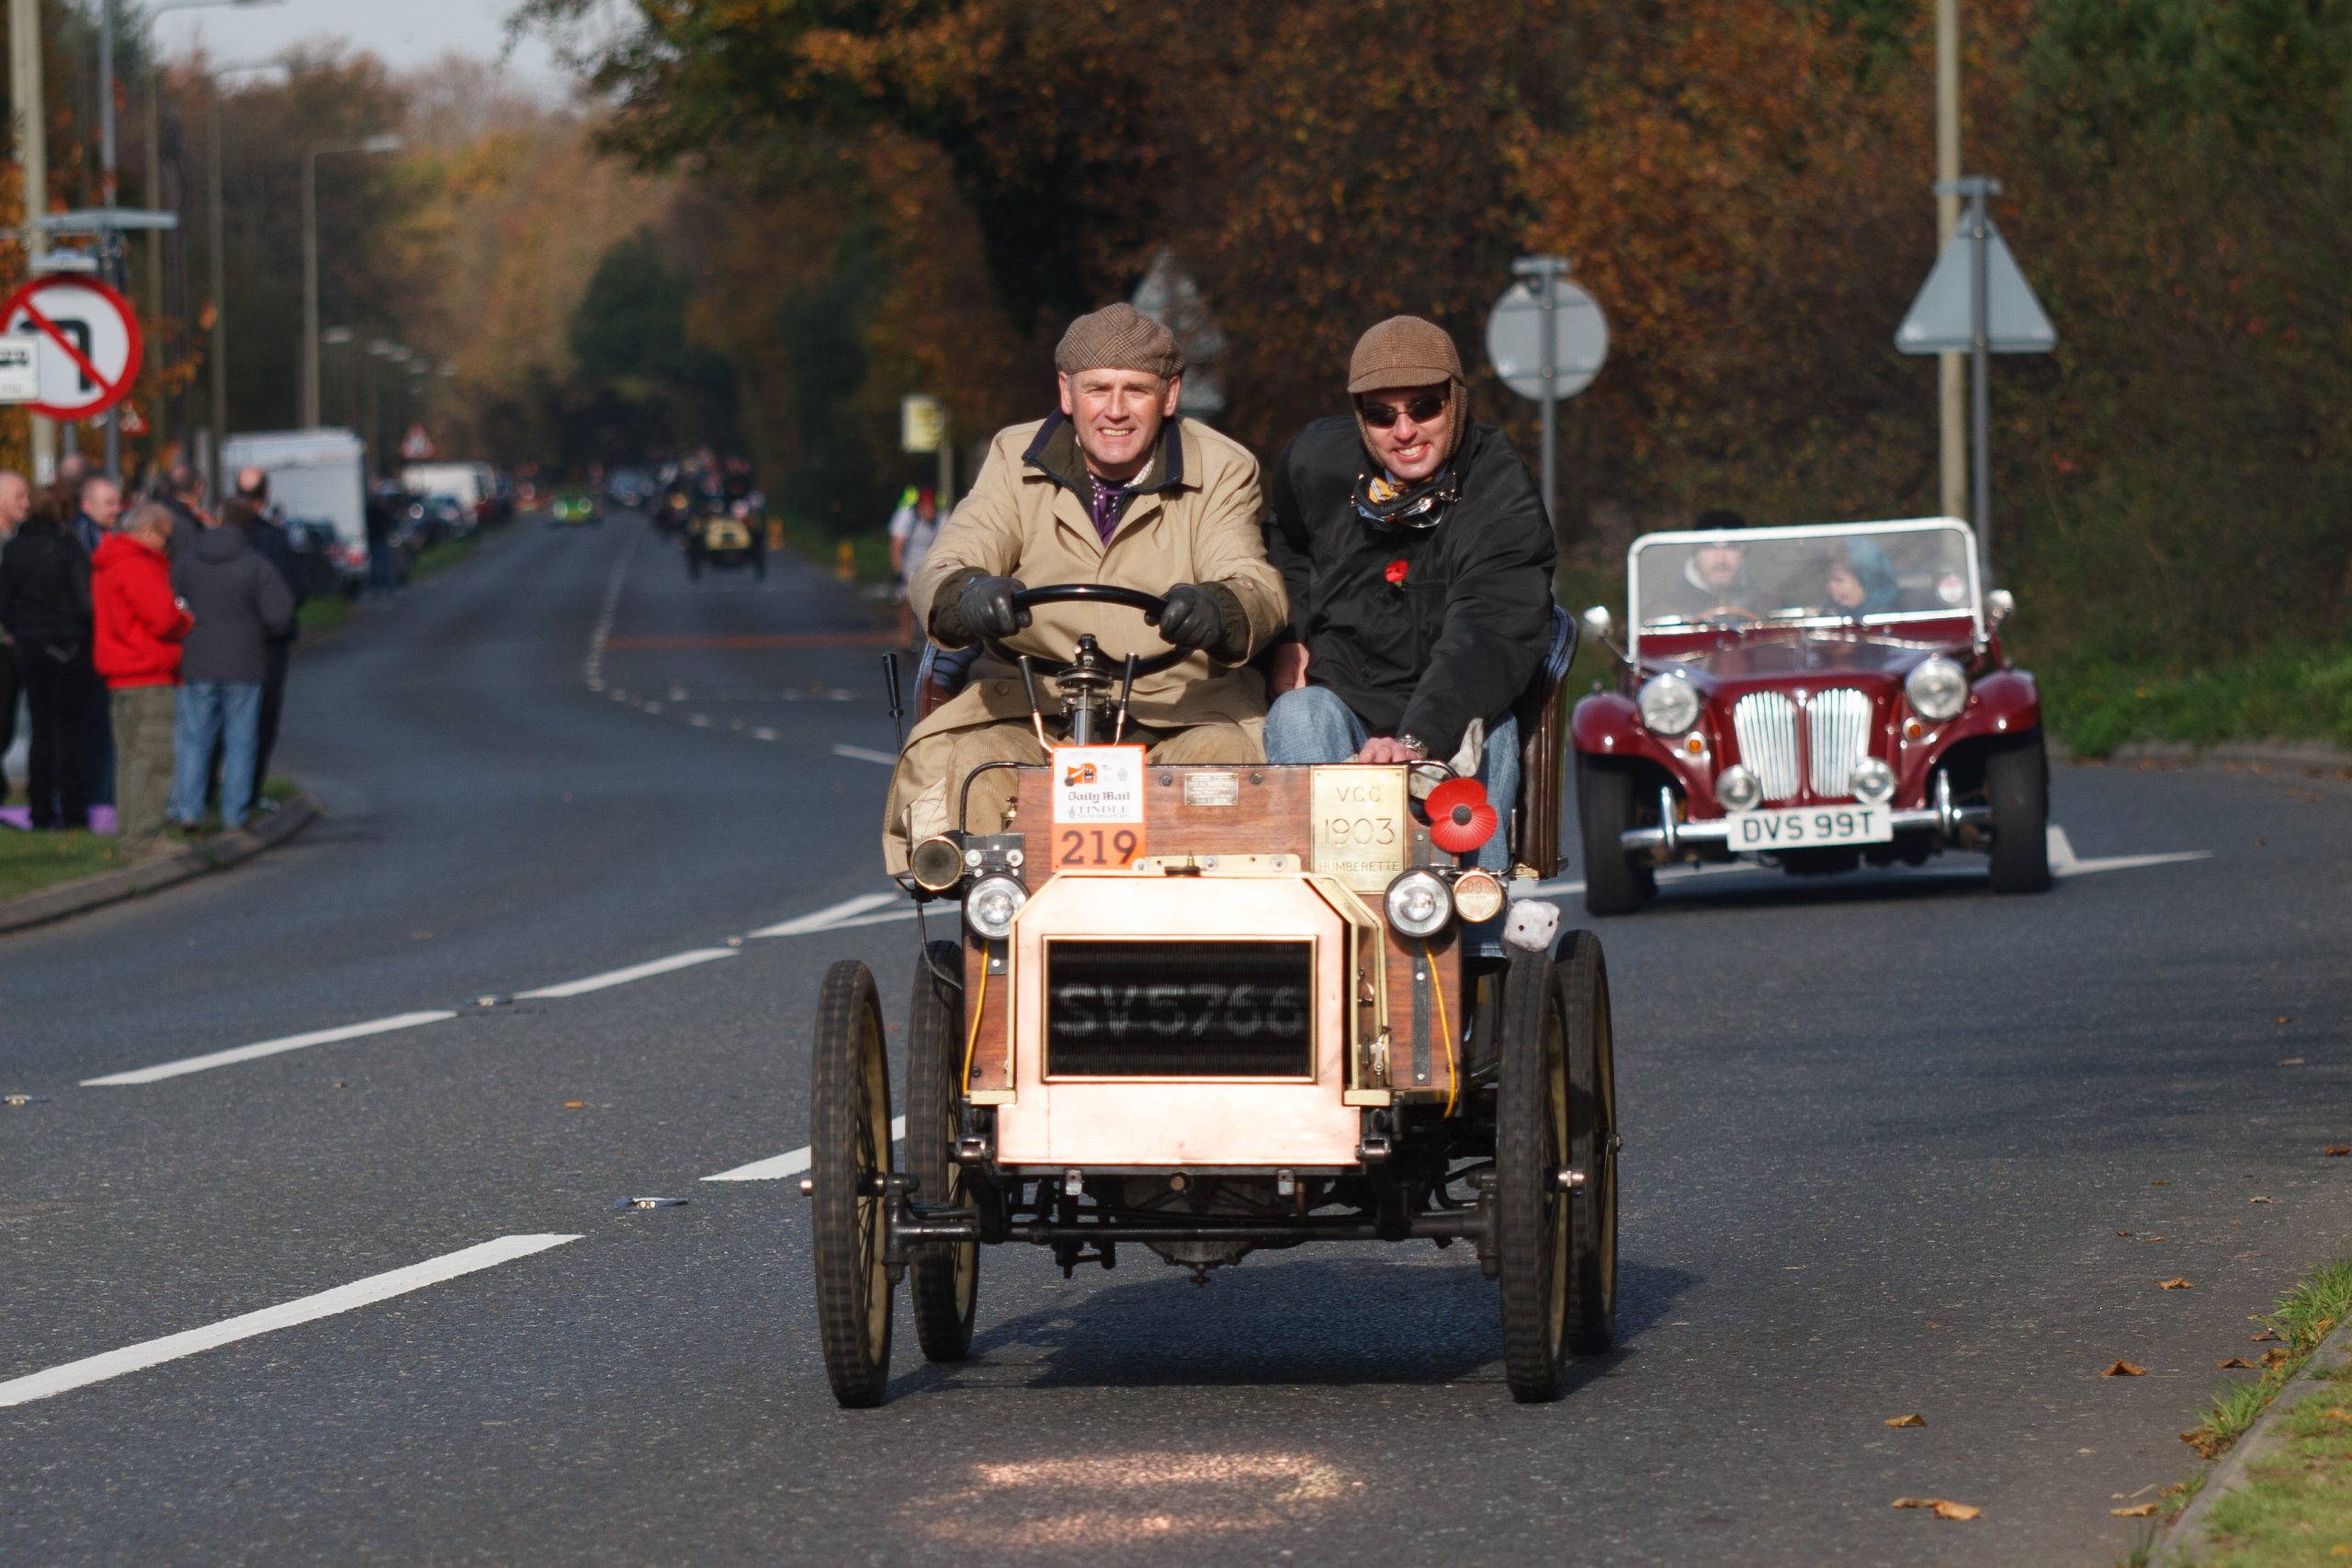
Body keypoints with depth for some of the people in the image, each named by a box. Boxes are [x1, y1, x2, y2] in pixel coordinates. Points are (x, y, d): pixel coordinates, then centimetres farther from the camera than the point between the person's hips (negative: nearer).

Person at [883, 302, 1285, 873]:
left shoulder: (1222, 470, 3)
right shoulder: (1017, 458, 7)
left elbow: (1257, 586, -13)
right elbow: (940, 573, -5)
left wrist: (1218, 611, -40)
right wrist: (966, 594, -33)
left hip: (1184, 710, -1)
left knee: (1223, 760, -32)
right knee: (961, 766, -29)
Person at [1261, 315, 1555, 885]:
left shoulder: (1502, 498, -14)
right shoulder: (1317, 460, 2)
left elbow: (1487, 638, -31)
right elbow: (1286, 549, 29)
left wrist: (1418, 740, -49)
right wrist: (1290, 638, 10)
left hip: (1450, 722, -3)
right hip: (1341, 700, 3)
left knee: (1488, 730, -36)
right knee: (1299, 714, -31)